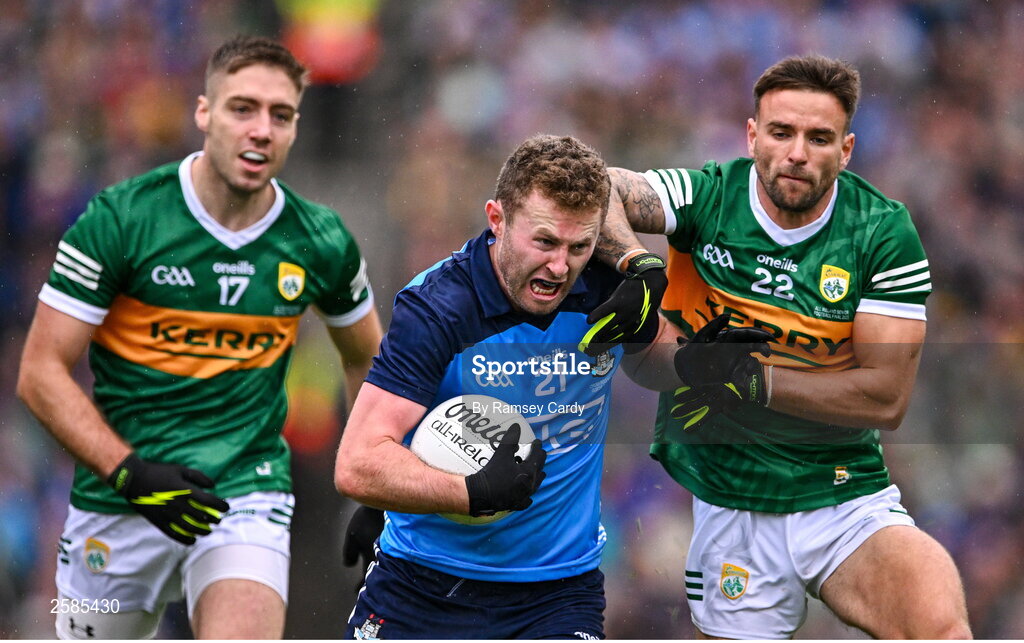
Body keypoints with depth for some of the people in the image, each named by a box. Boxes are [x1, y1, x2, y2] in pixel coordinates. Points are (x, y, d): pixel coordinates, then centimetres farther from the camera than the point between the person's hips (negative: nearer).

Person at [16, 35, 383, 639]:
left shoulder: (321, 243, -1)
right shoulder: (119, 220, -10)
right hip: (116, 498, 0)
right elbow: (42, 372, -9)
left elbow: (367, 360, 19)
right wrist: (129, 472, -21)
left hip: (247, 493, 0)